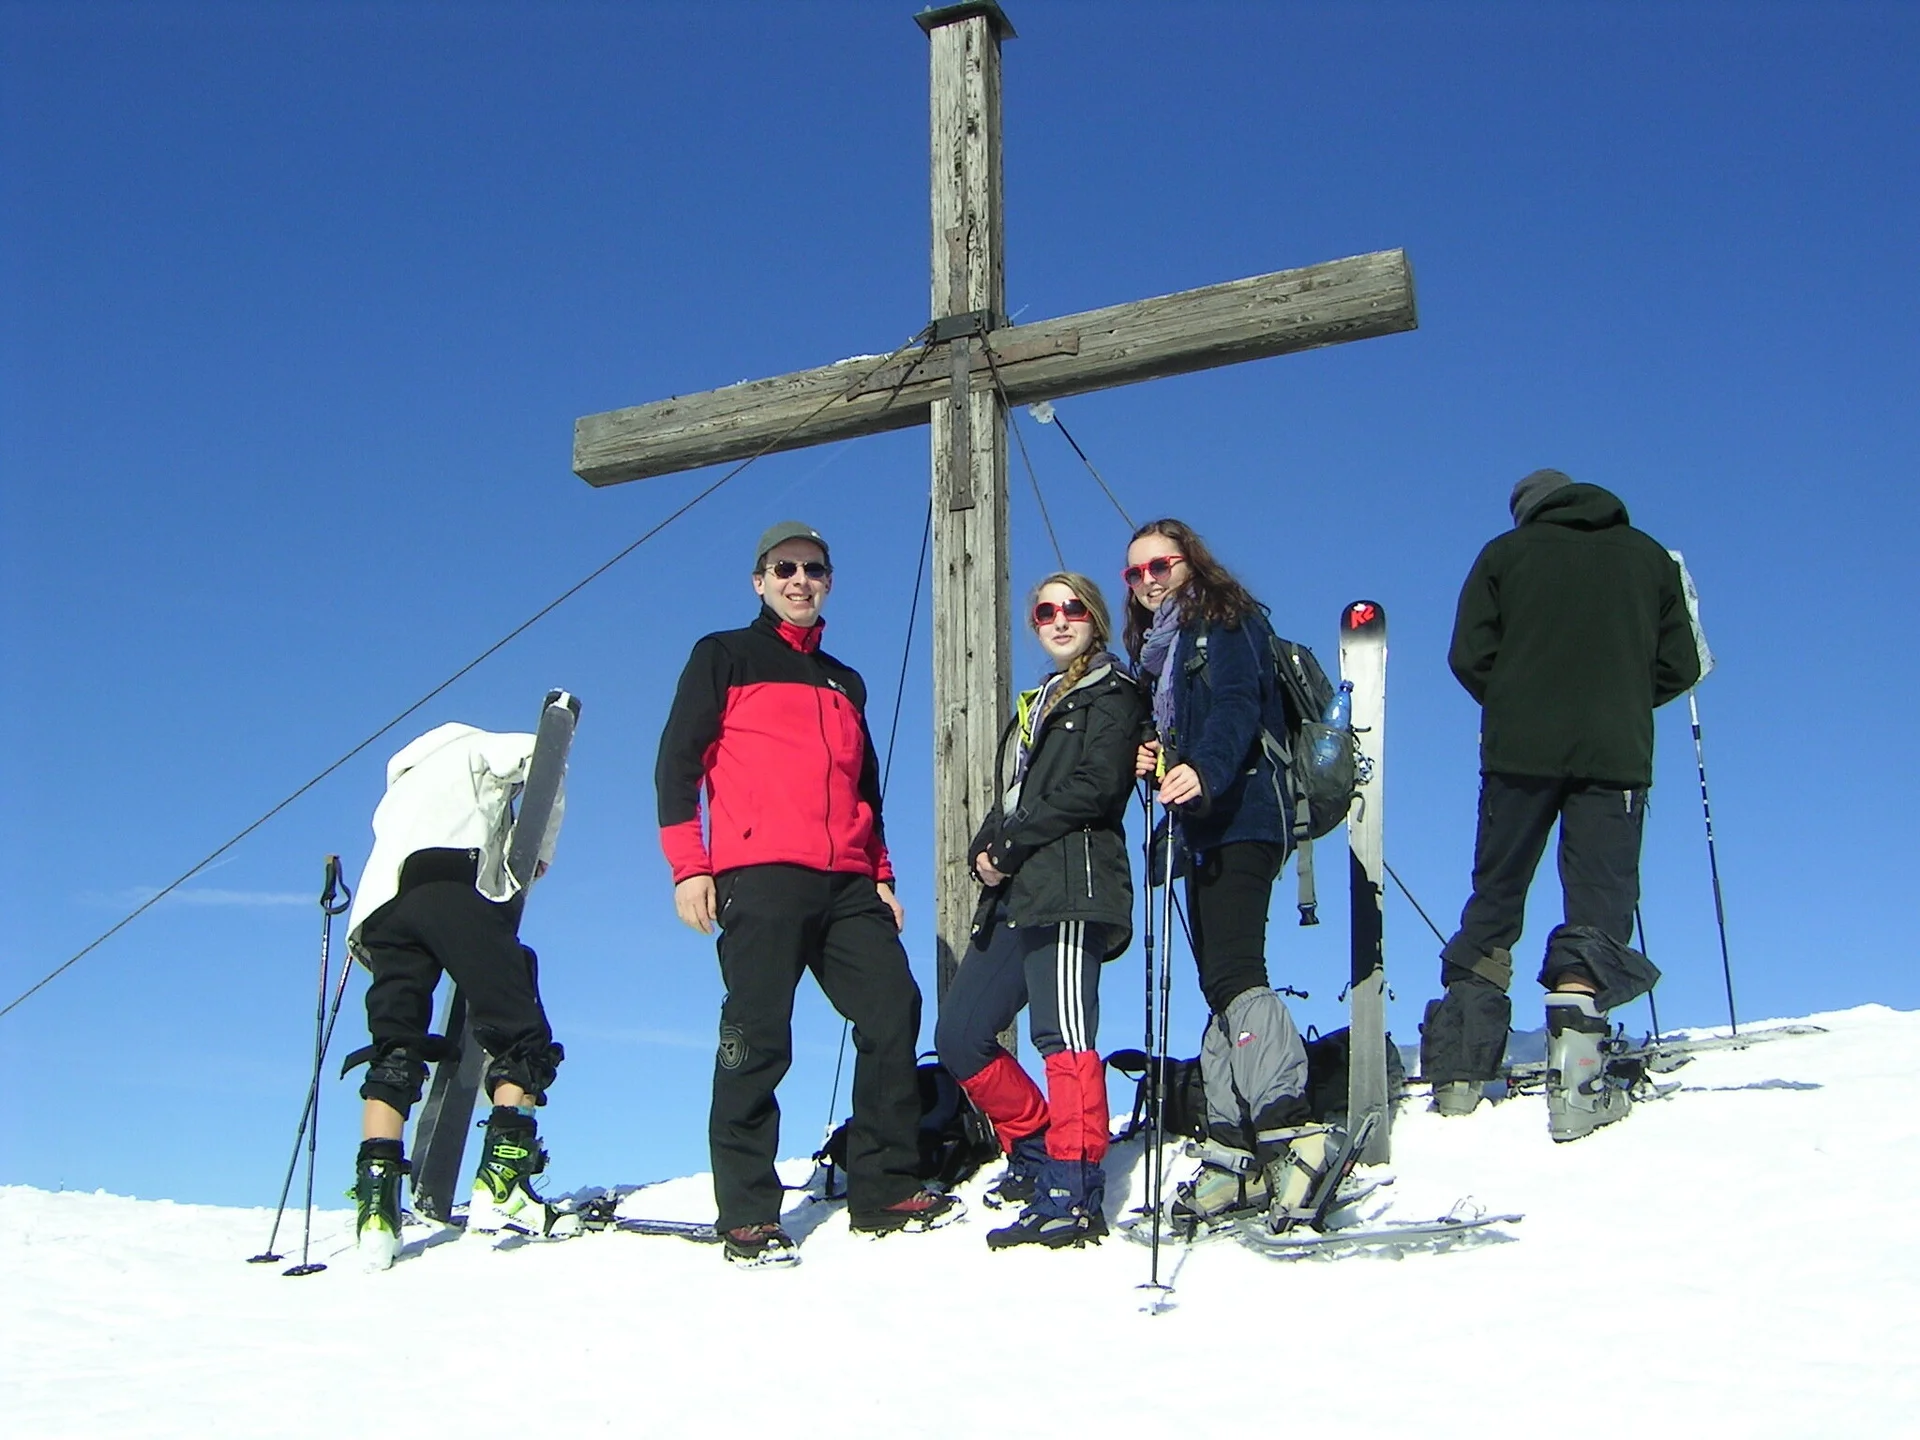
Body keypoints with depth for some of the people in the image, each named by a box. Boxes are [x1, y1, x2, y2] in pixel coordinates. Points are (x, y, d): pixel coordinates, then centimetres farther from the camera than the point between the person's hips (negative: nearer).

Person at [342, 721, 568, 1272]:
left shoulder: (400, 787, 44)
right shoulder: (474, 751, 27)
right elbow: (542, 755, 8)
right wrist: (538, 853, 14)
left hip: (381, 905, 6)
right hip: (454, 884, -6)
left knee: (394, 1050, 0)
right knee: (518, 1034, -8)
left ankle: (376, 1195, -17)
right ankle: (504, 1176, -26)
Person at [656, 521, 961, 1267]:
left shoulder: (844, 683, 28)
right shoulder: (724, 658, 12)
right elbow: (678, 762, 3)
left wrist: (881, 876, 19)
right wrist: (688, 866, -7)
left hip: (847, 887, 5)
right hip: (758, 877, -5)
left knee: (893, 1011, -6)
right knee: (757, 1038, -9)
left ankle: (887, 1190, 1)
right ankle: (747, 1215, -5)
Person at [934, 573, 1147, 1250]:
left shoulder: (1111, 695, 4)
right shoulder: (1037, 705, 29)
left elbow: (1094, 788, -12)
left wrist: (1008, 845, -10)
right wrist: (985, 850, 4)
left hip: (1071, 888, -9)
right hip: (1014, 895, 9)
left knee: (1063, 1036, -19)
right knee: (959, 1036, 8)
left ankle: (1073, 1196, -22)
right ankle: (1035, 1152, 20)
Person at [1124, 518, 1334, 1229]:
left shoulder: (1226, 621, 0)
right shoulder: (1158, 647, 26)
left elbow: (1237, 707, -17)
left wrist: (1204, 772, -35)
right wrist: (1150, 759, 3)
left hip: (1242, 815, -9)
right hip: (1201, 827, 9)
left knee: (1231, 972, -23)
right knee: (1218, 982, 5)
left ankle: (1291, 1129, -31)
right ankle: (1237, 1151, 6)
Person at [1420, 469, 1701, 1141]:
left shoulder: (1506, 552, 9)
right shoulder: (1649, 556, 13)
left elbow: (1469, 656, 1)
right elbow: (1679, 667, 10)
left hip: (1521, 751, 0)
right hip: (1617, 755, 0)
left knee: (1494, 900, 10)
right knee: (1600, 903, 0)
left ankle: (1459, 1072, 8)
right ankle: (1575, 1069, -19)